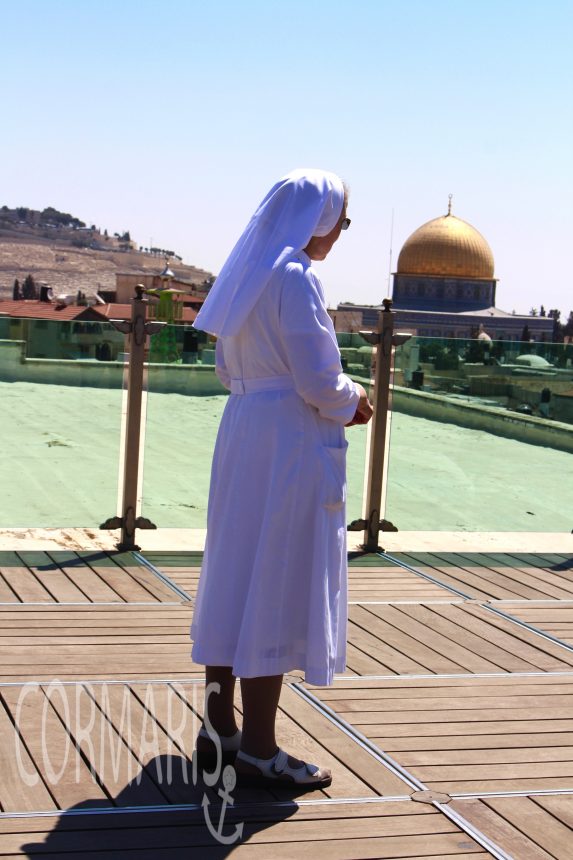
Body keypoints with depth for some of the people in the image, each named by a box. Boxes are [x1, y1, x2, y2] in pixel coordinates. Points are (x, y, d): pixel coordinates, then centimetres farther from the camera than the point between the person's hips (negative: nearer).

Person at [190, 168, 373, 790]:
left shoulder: (249, 274, 11)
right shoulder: (296, 277, -15)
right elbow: (317, 381, -19)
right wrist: (351, 401, 2)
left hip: (243, 434, 9)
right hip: (290, 444, -9)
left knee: (233, 577, 13)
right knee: (278, 588, -2)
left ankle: (219, 725, 23)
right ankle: (258, 748, 6)